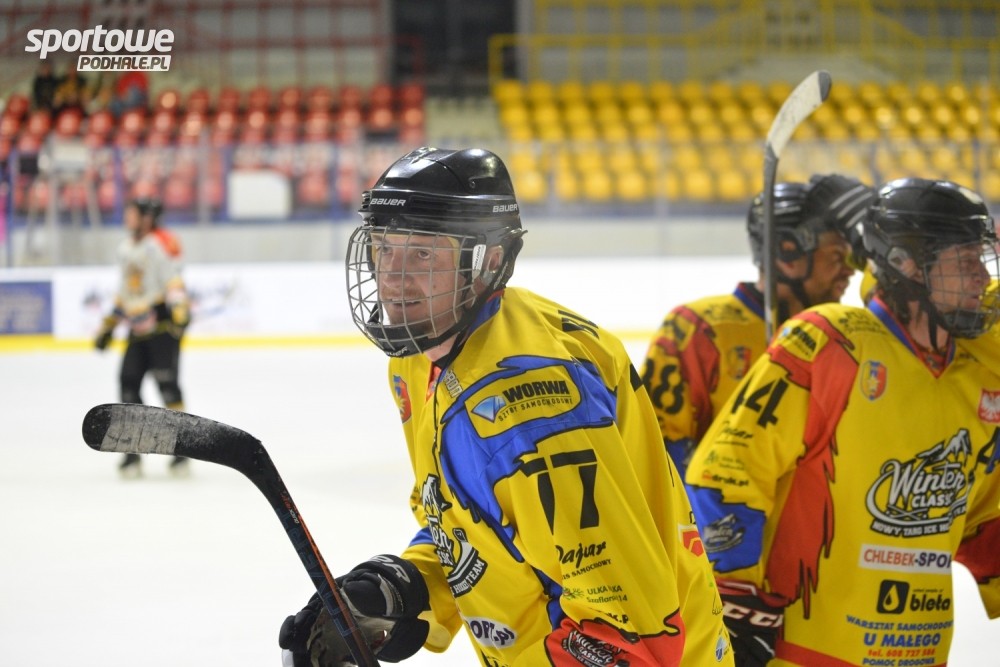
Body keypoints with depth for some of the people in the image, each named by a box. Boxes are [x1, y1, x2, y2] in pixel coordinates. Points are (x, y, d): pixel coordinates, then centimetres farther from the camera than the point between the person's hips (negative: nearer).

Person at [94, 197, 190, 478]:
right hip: (138, 328, 8)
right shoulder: (125, 249, 18)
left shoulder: (159, 244, -8)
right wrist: (109, 325, 26)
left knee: (167, 382, -11)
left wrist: (179, 309, -32)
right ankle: (133, 452, 5)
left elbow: (173, 279, -18)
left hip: (163, 325, -8)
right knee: (129, 382, 0)